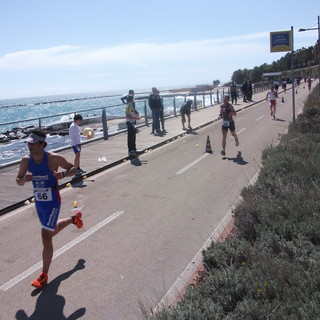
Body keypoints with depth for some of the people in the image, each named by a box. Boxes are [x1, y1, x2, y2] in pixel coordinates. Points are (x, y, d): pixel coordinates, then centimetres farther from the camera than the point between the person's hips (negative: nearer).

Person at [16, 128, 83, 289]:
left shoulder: (53, 158, -17)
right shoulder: (26, 160, -5)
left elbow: (73, 168, -5)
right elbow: (18, 181, 4)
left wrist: (63, 174, -27)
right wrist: (24, 179, -21)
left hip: (52, 200, -6)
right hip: (38, 201, 6)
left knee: (46, 236, -12)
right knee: (52, 231, 26)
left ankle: (44, 276, 1)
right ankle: (74, 218, 56)